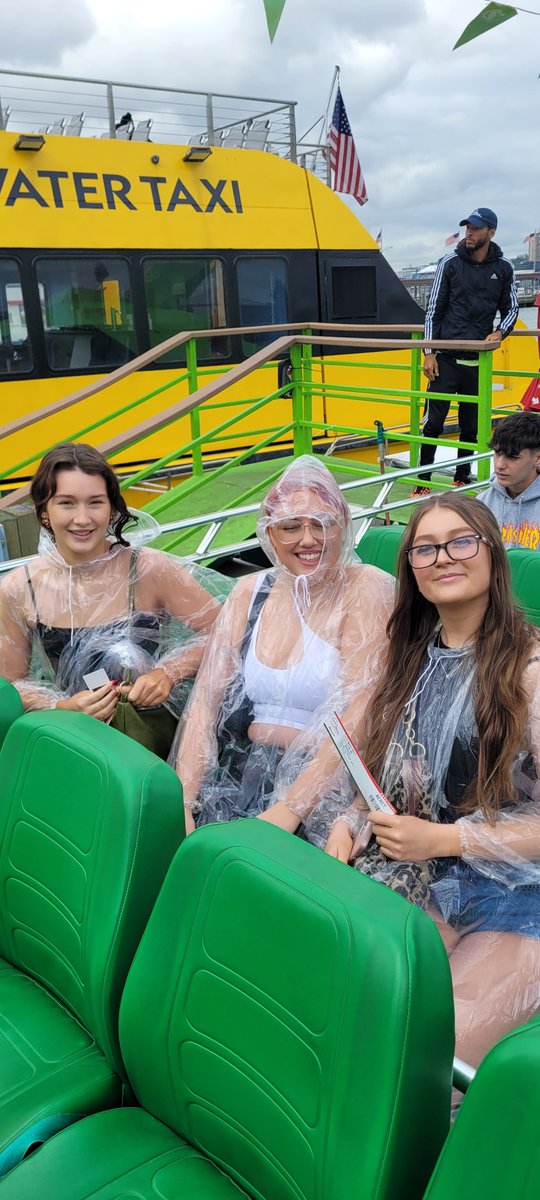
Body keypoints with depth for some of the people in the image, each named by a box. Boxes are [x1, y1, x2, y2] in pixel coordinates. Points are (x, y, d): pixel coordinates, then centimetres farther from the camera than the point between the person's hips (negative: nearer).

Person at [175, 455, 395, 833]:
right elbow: (205, 700, 1)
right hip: (241, 770, 5)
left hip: (321, 782, -4)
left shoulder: (366, 590, -8)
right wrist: (182, 802, -11)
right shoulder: (250, 592, 7)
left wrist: (289, 811, -25)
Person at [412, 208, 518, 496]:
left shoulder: (503, 268, 4)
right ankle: (422, 481, 5)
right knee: (433, 421, -4)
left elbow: (511, 309, 15)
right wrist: (428, 353, -5)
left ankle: (462, 478, 23)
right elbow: (434, 309, 0)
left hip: (478, 360, 2)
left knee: (471, 425, 9)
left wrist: (500, 332, -7)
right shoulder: (450, 263, -1)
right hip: (445, 357, -2)